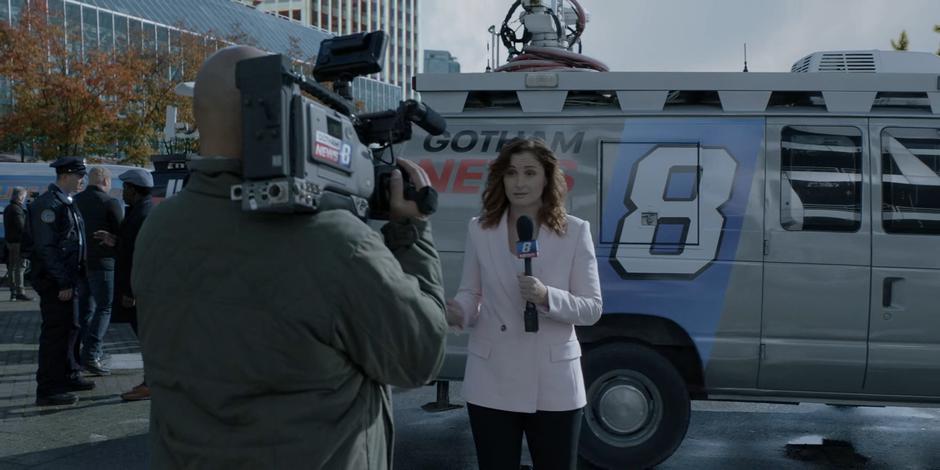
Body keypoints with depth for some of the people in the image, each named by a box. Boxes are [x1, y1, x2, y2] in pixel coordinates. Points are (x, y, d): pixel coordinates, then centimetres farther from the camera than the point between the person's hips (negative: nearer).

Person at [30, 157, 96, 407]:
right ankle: (47, 391, 3)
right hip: (55, 282, -10)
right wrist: (62, 282, -21)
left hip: (67, 278, 10)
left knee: (69, 328, 18)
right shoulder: (48, 204, -16)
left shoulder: (65, 203, 14)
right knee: (55, 332, -4)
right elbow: (45, 247, -21)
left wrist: (71, 279, 13)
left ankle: (69, 376, 32)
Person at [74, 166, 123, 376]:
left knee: (85, 308, 15)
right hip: (102, 263, -6)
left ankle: (81, 353, 17)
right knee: (103, 309, -2)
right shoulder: (111, 203, -10)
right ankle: (90, 356, -9)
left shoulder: (74, 201, 8)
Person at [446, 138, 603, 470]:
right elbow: (470, 293, 6)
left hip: (554, 385, -1)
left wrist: (547, 297, -22)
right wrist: (458, 311, -17)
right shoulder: (480, 229, 1)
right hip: (491, 383, 1)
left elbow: (592, 308, -4)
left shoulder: (575, 231, -3)